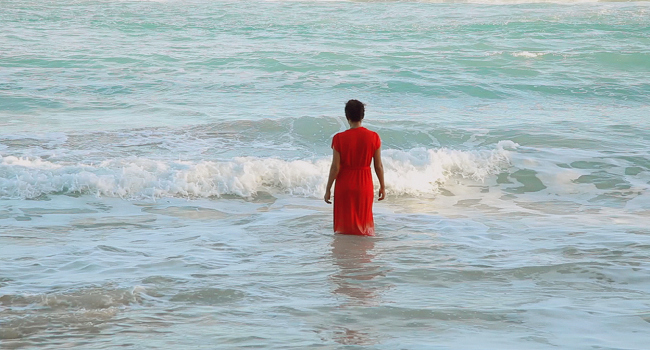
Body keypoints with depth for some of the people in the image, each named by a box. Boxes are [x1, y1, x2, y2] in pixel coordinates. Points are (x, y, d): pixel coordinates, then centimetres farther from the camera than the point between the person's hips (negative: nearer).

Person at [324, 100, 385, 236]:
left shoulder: (339, 138, -12)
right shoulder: (373, 137, -7)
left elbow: (335, 167, -11)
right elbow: (378, 166, -2)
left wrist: (328, 189, -1)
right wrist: (382, 186, 11)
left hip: (344, 184, -1)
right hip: (364, 184, 2)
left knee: (345, 222, 10)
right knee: (363, 222, 14)